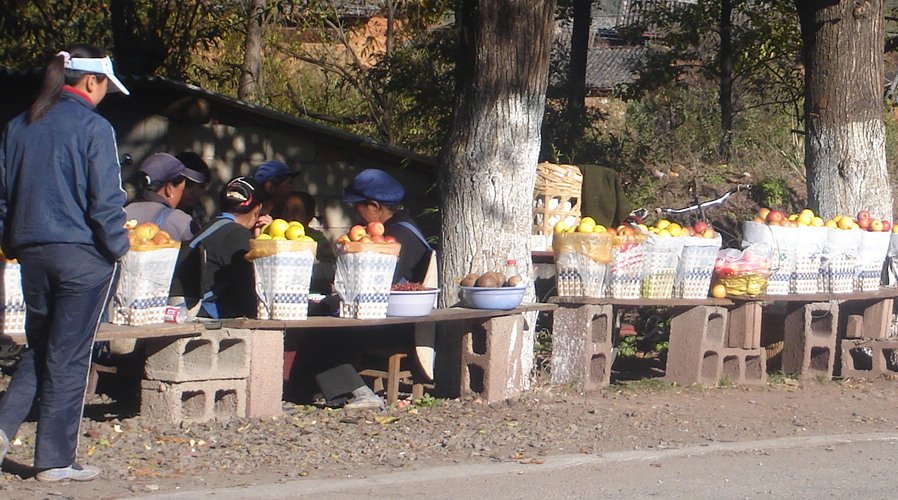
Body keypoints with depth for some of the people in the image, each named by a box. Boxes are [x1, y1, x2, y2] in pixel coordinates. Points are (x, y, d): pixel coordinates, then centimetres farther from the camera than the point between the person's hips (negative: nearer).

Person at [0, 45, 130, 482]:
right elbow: (105, 201, -14)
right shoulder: (93, 127, -11)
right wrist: (117, 250, -3)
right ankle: (55, 461, 8)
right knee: (68, 357, 2)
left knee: (39, 349, 18)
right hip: (82, 255, -6)